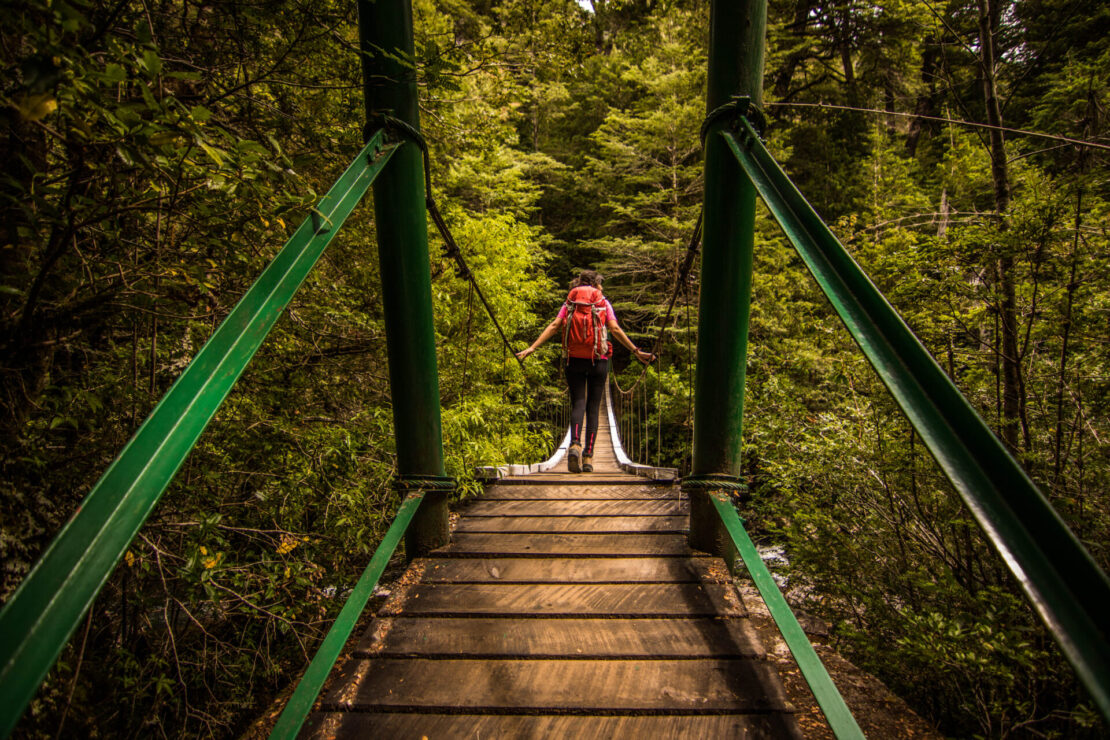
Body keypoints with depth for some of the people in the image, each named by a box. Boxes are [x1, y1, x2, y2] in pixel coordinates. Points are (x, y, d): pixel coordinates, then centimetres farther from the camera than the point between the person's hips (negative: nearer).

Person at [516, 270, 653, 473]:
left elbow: (554, 326, -2)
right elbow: (615, 329, -4)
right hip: (598, 359, -1)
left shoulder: (570, 302, 10)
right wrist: (636, 351, -2)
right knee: (593, 407, 4)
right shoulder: (603, 302, 6)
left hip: (574, 359, 1)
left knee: (578, 403, 2)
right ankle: (588, 456, -1)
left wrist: (532, 348, -4)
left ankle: (575, 444, -23)